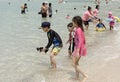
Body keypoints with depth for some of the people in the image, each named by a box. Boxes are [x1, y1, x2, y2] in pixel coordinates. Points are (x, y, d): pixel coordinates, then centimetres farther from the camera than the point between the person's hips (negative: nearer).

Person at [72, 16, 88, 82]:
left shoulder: (78, 30, -20)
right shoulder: (80, 29, 8)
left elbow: (80, 41, -25)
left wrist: (77, 51, -28)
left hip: (79, 48, -10)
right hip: (78, 48, 10)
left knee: (74, 64, -3)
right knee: (76, 63, 19)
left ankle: (85, 76, -1)